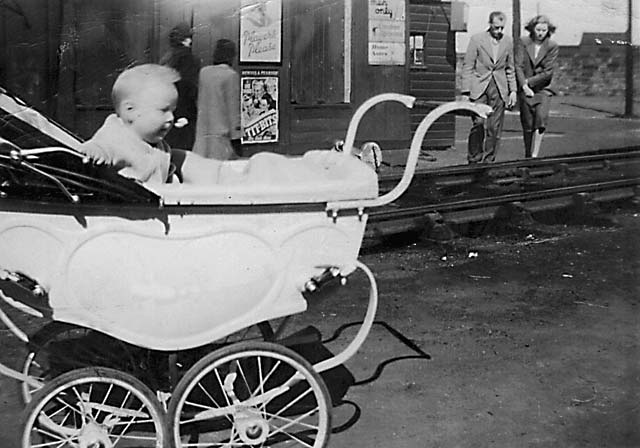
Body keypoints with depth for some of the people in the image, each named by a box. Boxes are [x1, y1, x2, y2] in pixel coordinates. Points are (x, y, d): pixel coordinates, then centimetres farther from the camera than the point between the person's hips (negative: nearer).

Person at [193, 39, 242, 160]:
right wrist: (236, 136, -7)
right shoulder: (231, 75, -9)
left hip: (202, 133, 6)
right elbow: (233, 109, -10)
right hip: (222, 135, -6)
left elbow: (200, 104, 12)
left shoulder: (203, 72, 7)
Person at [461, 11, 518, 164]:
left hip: (499, 89, 3)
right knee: (479, 123, -15)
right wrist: (465, 92, -8)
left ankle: (488, 161, 8)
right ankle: (474, 159, -1)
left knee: (494, 128, -1)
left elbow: (510, 69, 17)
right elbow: (467, 67, -2)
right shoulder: (477, 39, -2)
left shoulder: (508, 41, 9)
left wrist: (513, 90, 9)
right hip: (479, 88, -3)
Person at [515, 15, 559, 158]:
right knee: (527, 125, 2)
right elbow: (518, 66, -5)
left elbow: (548, 72, -6)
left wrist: (529, 81, -10)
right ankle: (528, 156, 15)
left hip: (542, 88, -1)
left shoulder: (552, 47, 0)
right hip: (525, 89, 1)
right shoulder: (523, 42, 1)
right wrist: (524, 85, -16)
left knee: (541, 117, -19)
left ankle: (535, 155, -18)